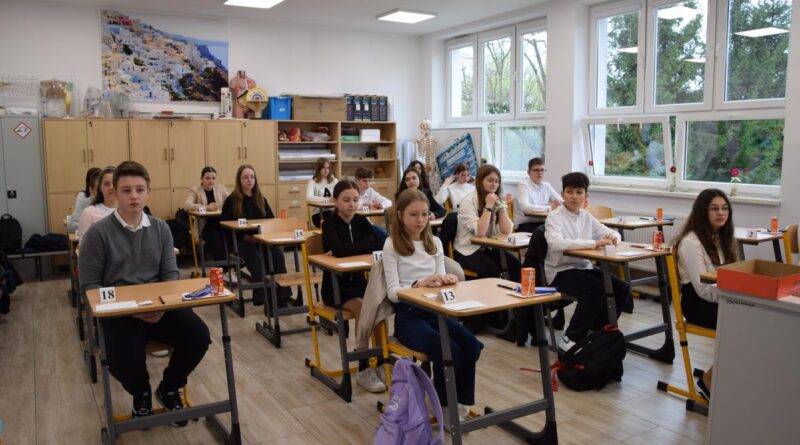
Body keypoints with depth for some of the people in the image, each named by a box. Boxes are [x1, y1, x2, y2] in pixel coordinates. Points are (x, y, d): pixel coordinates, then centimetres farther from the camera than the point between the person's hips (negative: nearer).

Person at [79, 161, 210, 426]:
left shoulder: (161, 229, 7)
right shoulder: (99, 233, -5)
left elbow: (170, 274, 8)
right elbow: (89, 286, -4)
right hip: (118, 311, -3)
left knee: (198, 336, -21)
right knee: (125, 361, -29)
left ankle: (169, 389, 12)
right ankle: (141, 394, 13)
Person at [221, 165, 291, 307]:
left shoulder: (260, 199, 16)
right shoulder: (231, 200, 2)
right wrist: (245, 234, -15)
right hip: (242, 241, -3)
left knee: (278, 254, -28)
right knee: (256, 259, -36)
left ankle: (282, 295, -30)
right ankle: (261, 296, -35)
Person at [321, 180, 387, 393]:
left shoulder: (361, 221, 4)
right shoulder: (330, 224, -10)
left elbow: (382, 243, -13)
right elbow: (339, 250, -32)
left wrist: (347, 251, -22)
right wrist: (367, 244, -22)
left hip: (357, 281, 4)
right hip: (335, 286, -4)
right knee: (361, 306, -30)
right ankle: (363, 369, -21)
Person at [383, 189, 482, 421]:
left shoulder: (435, 243, 12)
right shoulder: (392, 246, -3)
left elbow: (440, 280, 9)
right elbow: (393, 293, -10)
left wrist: (446, 281, -16)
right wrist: (419, 285, -28)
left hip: (436, 310, 5)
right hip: (408, 315, -5)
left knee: (471, 345, -22)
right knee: (449, 352, -27)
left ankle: (459, 401, -1)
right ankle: (444, 406, -2)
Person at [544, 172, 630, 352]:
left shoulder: (586, 216, 10)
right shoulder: (555, 216, -11)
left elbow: (610, 232, 18)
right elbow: (556, 243, -31)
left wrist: (613, 237, -9)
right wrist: (593, 243, -34)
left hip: (584, 267, 7)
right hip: (560, 271, -7)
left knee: (622, 289, -7)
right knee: (596, 290, -29)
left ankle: (598, 331, 11)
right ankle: (571, 338, -12)